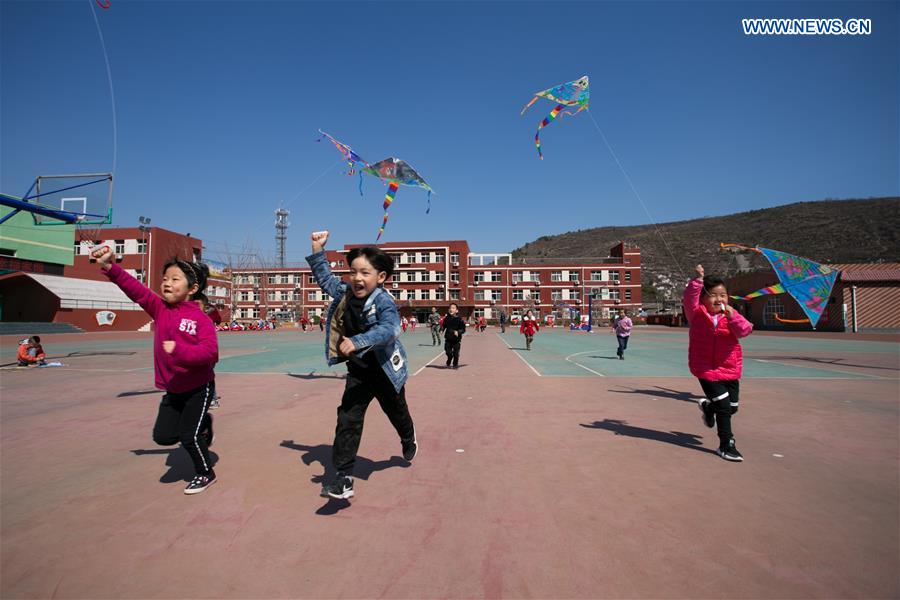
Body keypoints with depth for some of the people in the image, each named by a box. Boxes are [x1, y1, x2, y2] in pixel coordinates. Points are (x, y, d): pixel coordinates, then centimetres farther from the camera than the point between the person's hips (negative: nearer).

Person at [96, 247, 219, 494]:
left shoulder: (200, 319, -18)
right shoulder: (159, 309, 0)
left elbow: (210, 352, -26)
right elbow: (136, 290, -10)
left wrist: (178, 350, -38)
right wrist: (110, 268, -22)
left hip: (198, 388, -6)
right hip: (173, 390, 6)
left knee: (189, 436, 1)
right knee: (163, 436, 8)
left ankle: (206, 474, 25)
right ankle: (203, 423, 34)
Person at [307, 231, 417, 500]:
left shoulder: (383, 301, -26)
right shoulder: (344, 293, -6)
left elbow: (388, 329, -44)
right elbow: (324, 277, 13)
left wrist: (357, 342, -56)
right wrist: (317, 250, 4)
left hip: (385, 371, -4)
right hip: (358, 372, 4)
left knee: (397, 413, 23)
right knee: (347, 420, -7)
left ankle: (409, 441, 57)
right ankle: (344, 477, 1)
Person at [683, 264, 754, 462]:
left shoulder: (732, 315, 0)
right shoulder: (697, 314, -7)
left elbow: (745, 330, -15)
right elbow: (690, 298, -22)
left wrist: (732, 317, -29)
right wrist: (698, 280, -28)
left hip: (730, 370, 4)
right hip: (706, 369, -4)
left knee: (732, 407, 13)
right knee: (723, 406, -7)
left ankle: (708, 407, 46)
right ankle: (726, 445, 8)